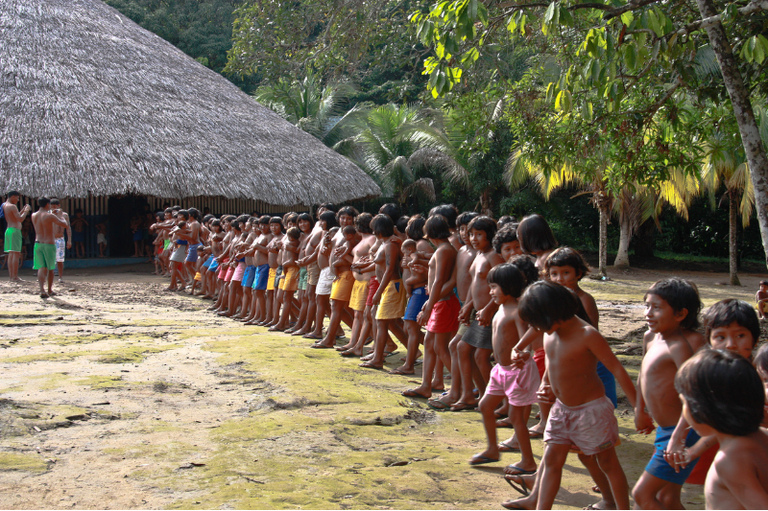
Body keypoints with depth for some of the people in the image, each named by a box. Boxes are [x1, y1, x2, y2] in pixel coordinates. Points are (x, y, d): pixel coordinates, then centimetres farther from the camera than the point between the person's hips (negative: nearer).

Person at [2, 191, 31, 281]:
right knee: (16, 254, -10)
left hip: (8, 230, 10)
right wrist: (26, 210, -5)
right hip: (15, 230, -10)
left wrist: (23, 210, 22)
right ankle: (15, 277, -13)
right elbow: (20, 219, -18)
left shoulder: (4, 205, 18)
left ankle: (11, 276, 10)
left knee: (11, 254, 10)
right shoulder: (12, 206, -12)